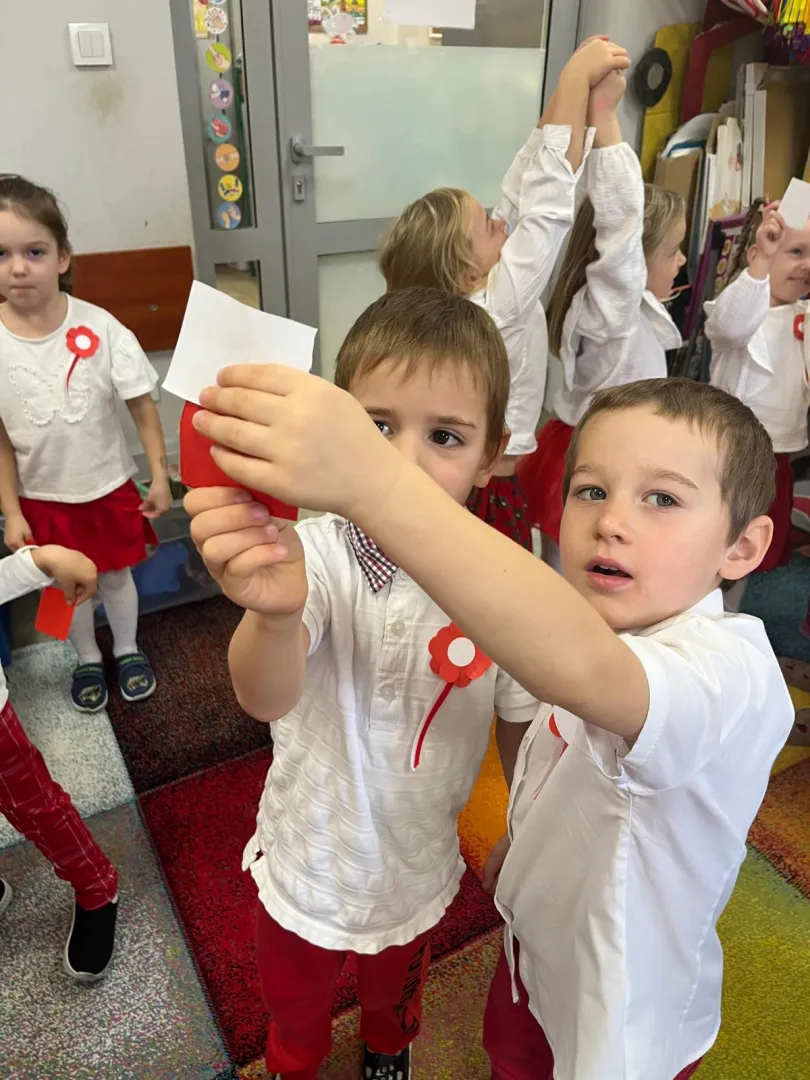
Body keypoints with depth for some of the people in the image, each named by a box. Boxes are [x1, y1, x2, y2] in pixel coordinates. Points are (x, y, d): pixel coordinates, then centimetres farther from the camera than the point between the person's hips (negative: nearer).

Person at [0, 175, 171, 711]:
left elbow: (142, 405, -10)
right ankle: (88, 660, 45)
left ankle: (128, 650, 44)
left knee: (116, 573, 18)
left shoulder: (99, 327, -18)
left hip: (108, 486, -1)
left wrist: (160, 474, -9)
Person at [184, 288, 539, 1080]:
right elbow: (265, 699, -46)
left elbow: (519, 727, -7)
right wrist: (275, 611, -67)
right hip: (306, 866, -1)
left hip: (419, 873, 2)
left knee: (395, 996, 34)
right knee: (293, 1014, 30)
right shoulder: (311, 556, -29)